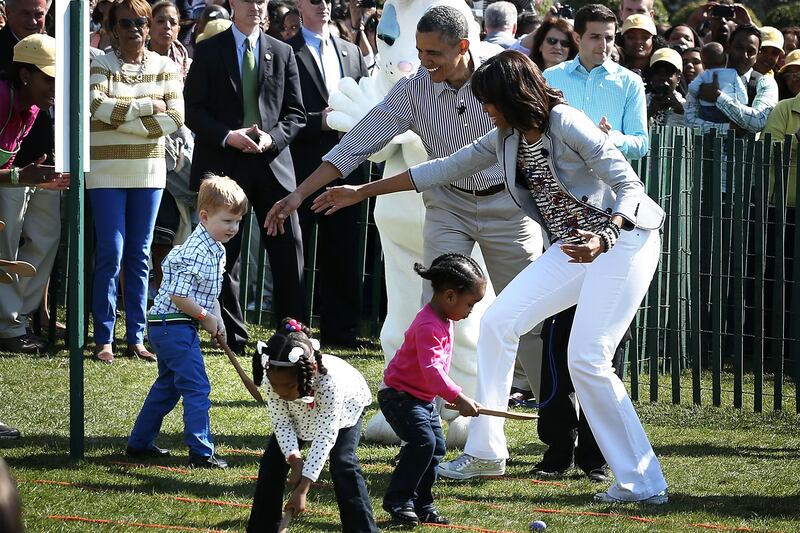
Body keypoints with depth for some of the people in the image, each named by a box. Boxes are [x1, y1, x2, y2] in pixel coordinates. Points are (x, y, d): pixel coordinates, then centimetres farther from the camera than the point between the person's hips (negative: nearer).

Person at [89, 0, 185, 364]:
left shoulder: (165, 67, 6)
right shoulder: (99, 66, -1)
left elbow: (175, 117, -4)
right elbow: (97, 105, -17)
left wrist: (124, 122, -11)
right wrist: (147, 108, -13)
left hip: (149, 170, 3)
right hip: (107, 171, -3)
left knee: (140, 257, 7)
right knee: (111, 255, -6)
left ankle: (136, 337, 11)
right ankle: (104, 339, -1)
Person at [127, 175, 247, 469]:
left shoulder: (216, 251, 11)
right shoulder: (196, 252, -23)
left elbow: (211, 291, 22)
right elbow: (178, 295, -25)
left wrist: (218, 319, 8)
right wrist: (207, 318, -16)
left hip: (168, 326, 11)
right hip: (174, 325, -11)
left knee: (168, 386, 20)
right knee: (197, 387, -10)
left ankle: (139, 443, 28)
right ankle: (200, 452, -10)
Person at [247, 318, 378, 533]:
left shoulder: (330, 380, -45)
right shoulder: (276, 379, -35)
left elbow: (325, 437, -41)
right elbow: (281, 422, -22)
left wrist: (302, 488, -43)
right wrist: (294, 459, -38)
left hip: (346, 406, -4)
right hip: (298, 411, 4)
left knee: (343, 465, -22)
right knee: (273, 461, -5)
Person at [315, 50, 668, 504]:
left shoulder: (567, 125, -18)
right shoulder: (507, 138, 8)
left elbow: (629, 185, -19)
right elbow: (447, 169, 17)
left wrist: (604, 238, -37)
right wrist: (364, 192, 19)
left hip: (623, 239, -9)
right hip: (573, 246, 9)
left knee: (587, 359, -18)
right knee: (498, 321, 1)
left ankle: (643, 484, -13)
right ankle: (485, 449, 9)